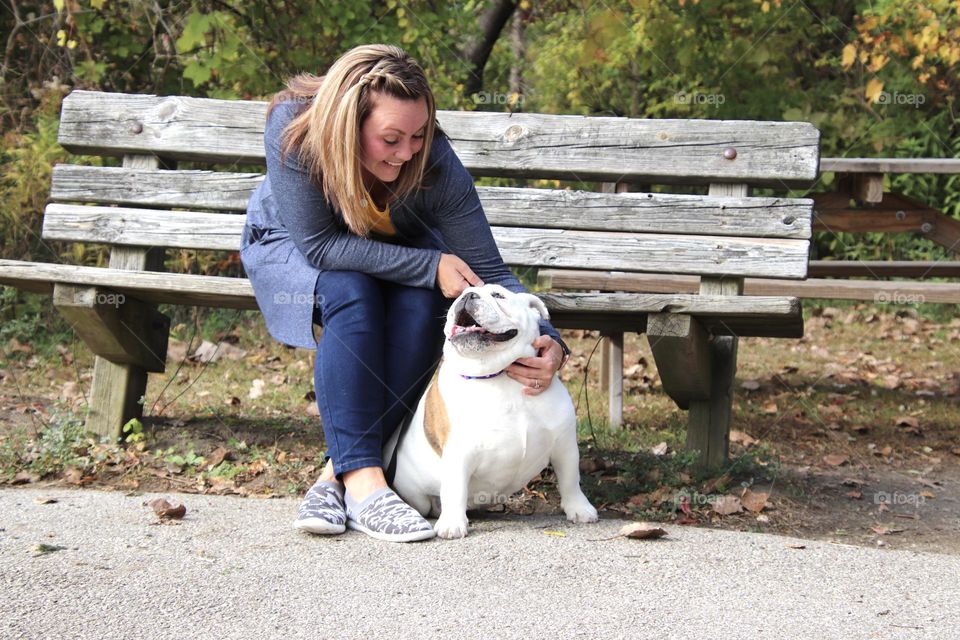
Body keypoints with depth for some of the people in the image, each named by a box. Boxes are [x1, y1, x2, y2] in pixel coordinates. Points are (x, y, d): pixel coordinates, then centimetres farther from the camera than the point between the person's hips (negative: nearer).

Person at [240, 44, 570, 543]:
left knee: (421, 305, -31)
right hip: (288, 245, -2)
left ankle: (339, 472, -25)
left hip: (394, 251, 2)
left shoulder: (435, 162, -31)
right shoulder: (292, 127, -36)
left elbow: (489, 274, -28)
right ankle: (361, 481, -34)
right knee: (349, 293, -34)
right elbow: (318, 244, -32)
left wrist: (546, 341, -45)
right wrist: (431, 265, -38)